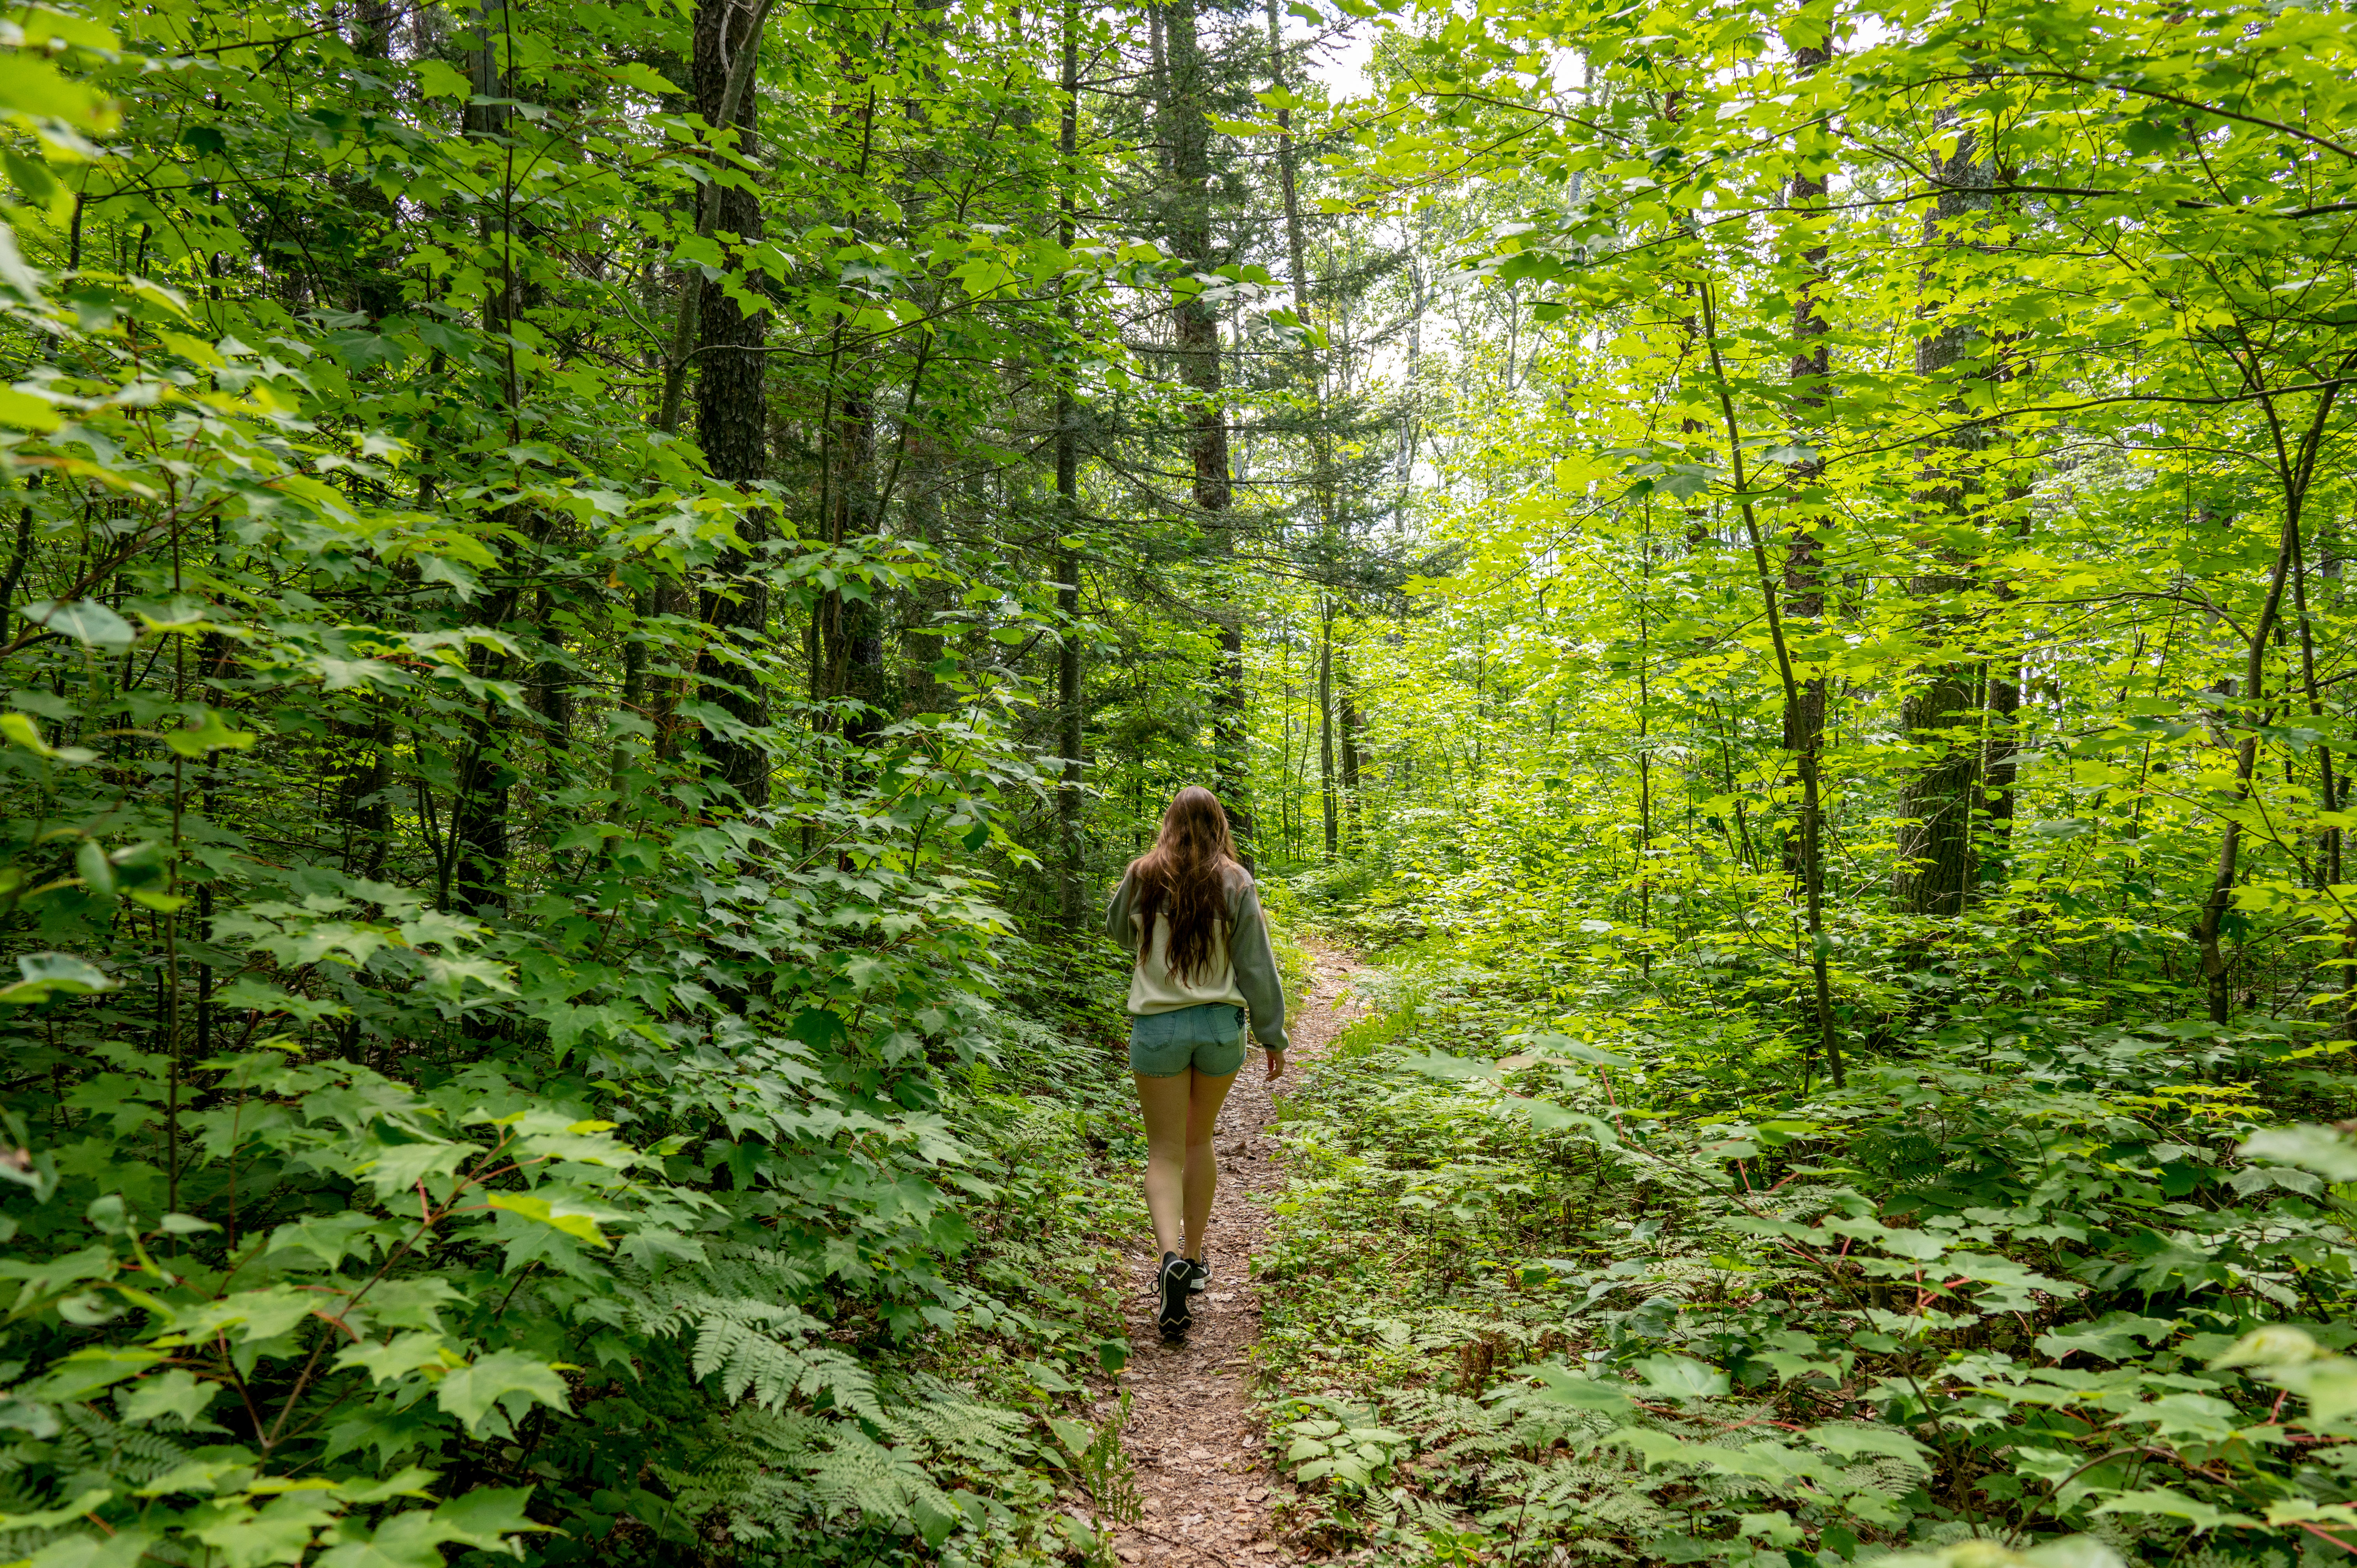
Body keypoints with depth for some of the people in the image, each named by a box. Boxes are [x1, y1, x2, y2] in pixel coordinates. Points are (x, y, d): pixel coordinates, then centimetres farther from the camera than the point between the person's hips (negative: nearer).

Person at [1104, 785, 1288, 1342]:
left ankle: (1172, 1259, -19)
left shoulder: (1143, 877, -4)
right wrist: (1273, 1035, 6)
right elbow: (1257, 965, -2)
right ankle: (1194, 1258, 29)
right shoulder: (1235, 883, -4)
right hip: (1221, 1025, 1)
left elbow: (1119, 932, 16)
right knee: (1199, 1141, 19)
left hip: (1158, 1025, -1)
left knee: (1165, 1152, 3)